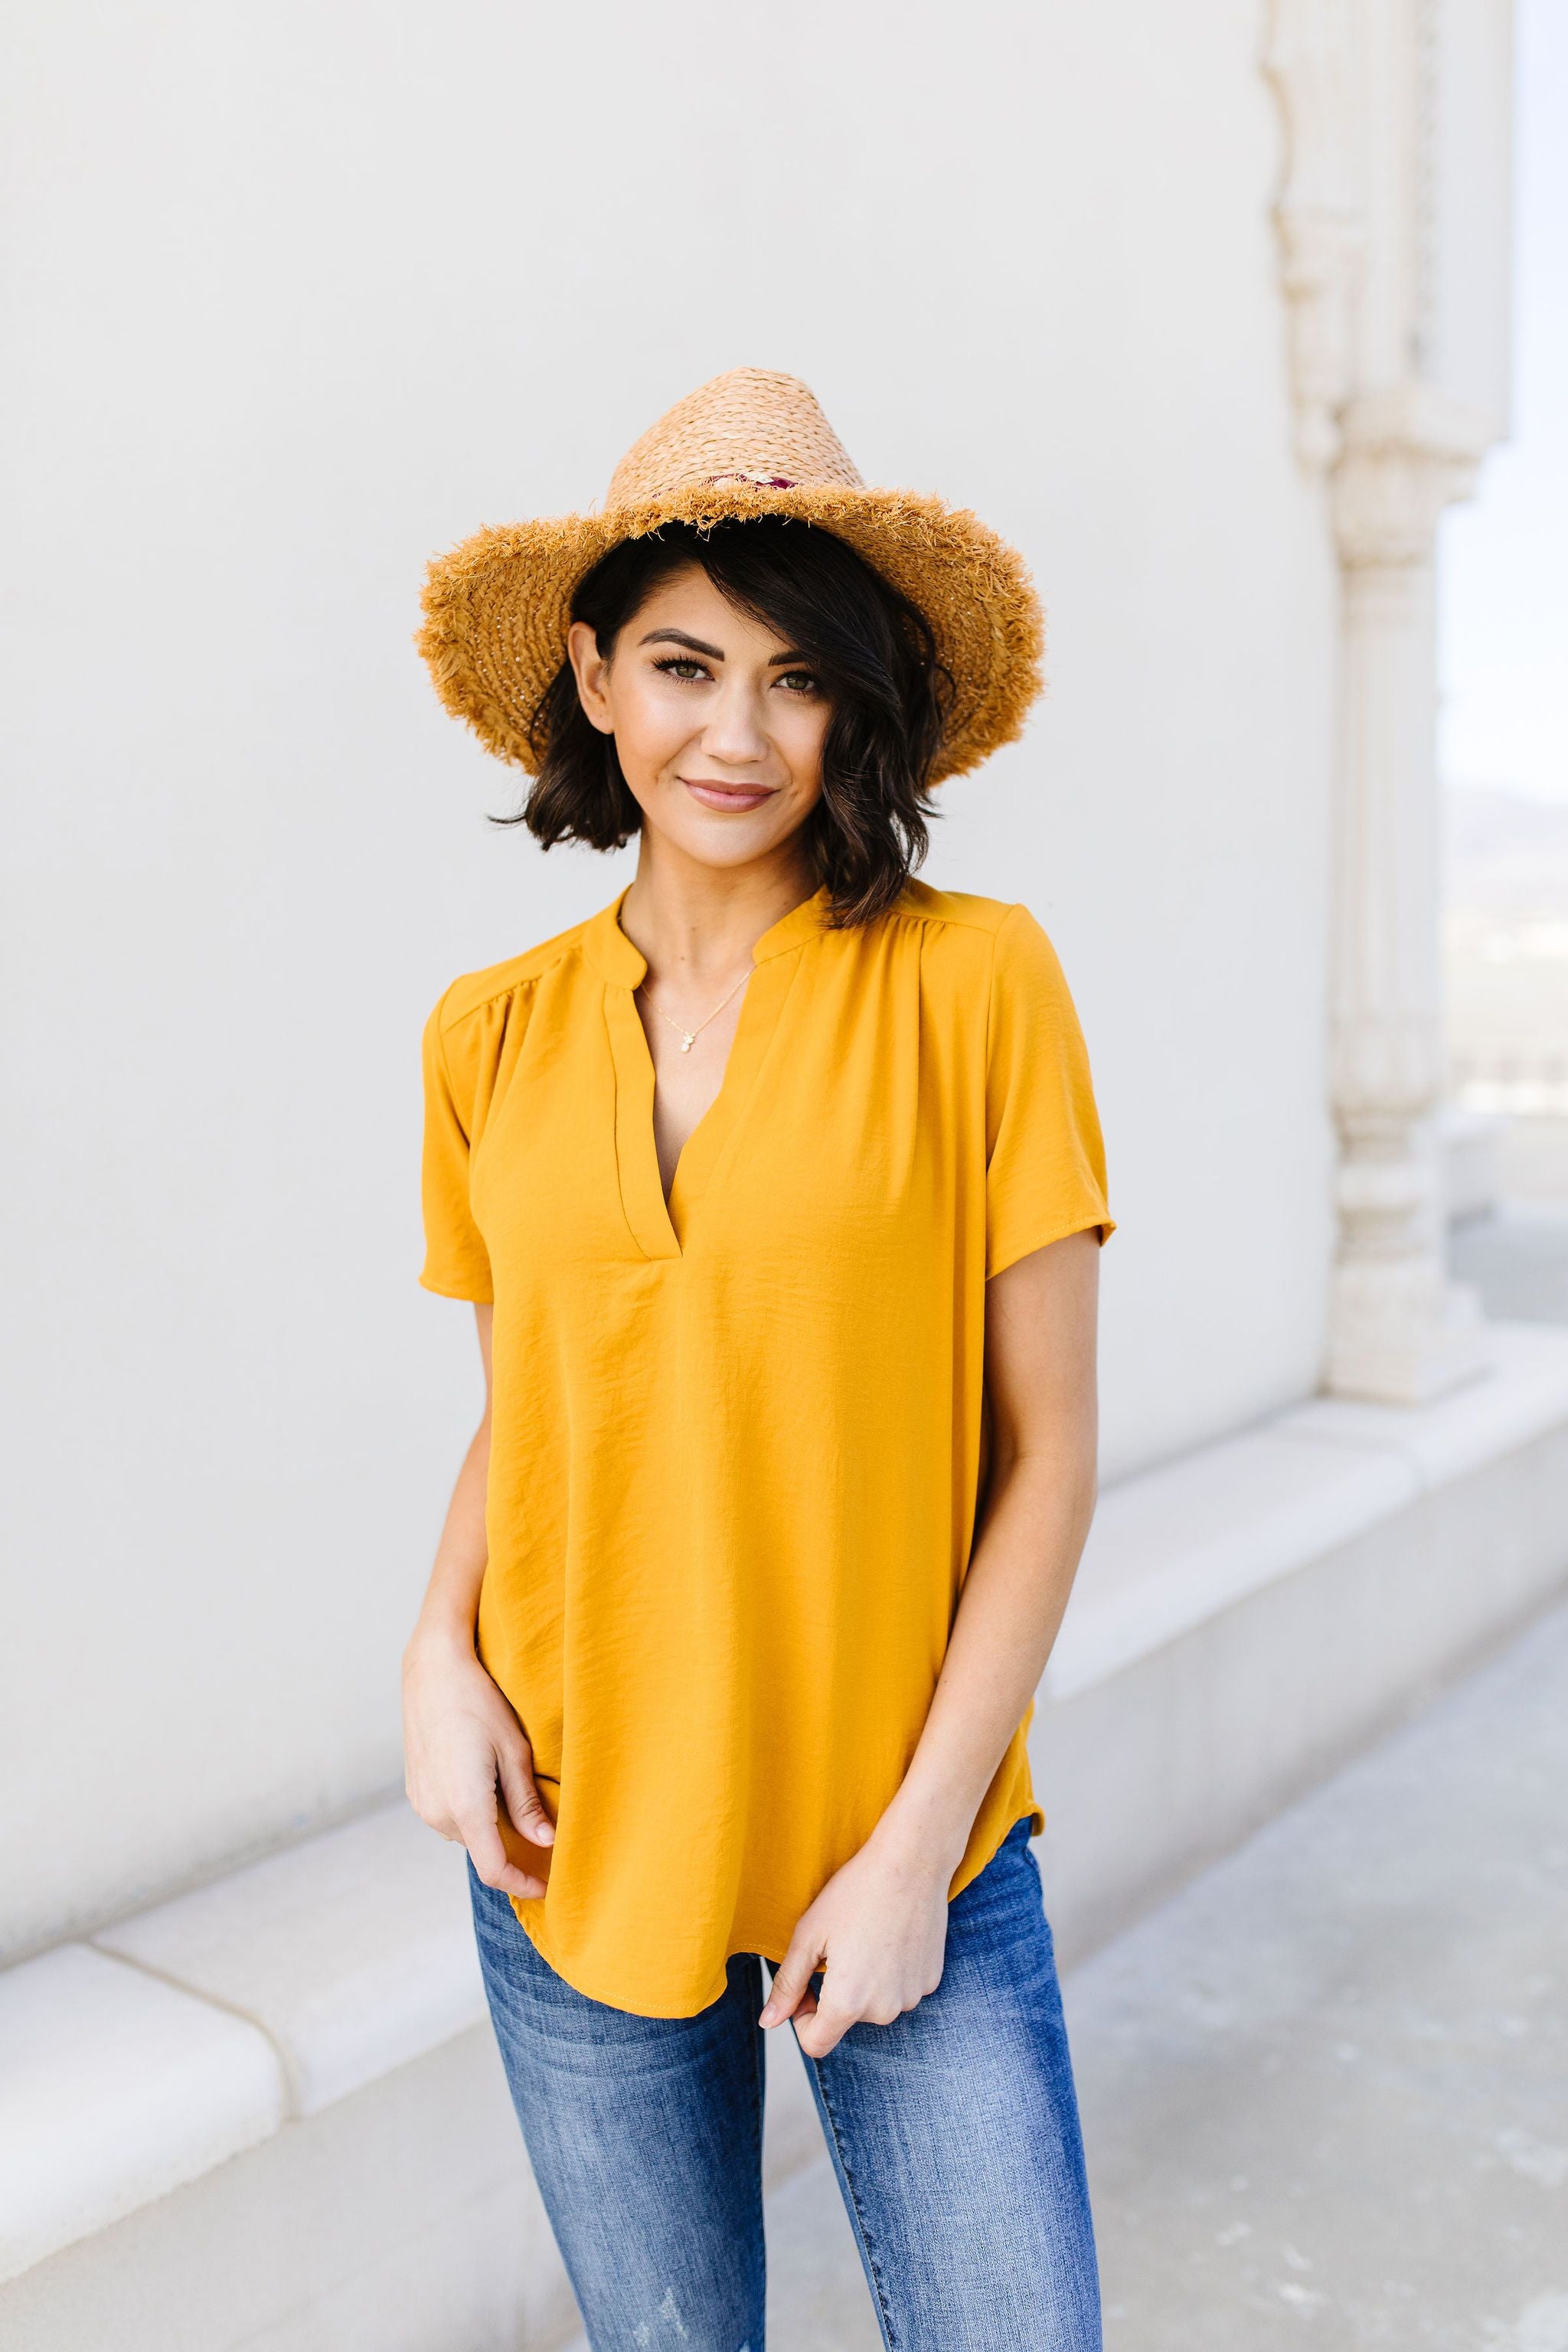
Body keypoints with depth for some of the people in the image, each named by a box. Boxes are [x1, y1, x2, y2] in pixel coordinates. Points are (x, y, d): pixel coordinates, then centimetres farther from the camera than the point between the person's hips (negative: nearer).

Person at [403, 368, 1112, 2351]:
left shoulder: (972, 983, -10)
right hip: (574, 1852, 3)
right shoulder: (492, 1036, 0)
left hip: (904, 1848, -2)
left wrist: (916, 1840, -11)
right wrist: (441, 1650, -6)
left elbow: (1046, 1452, -8)